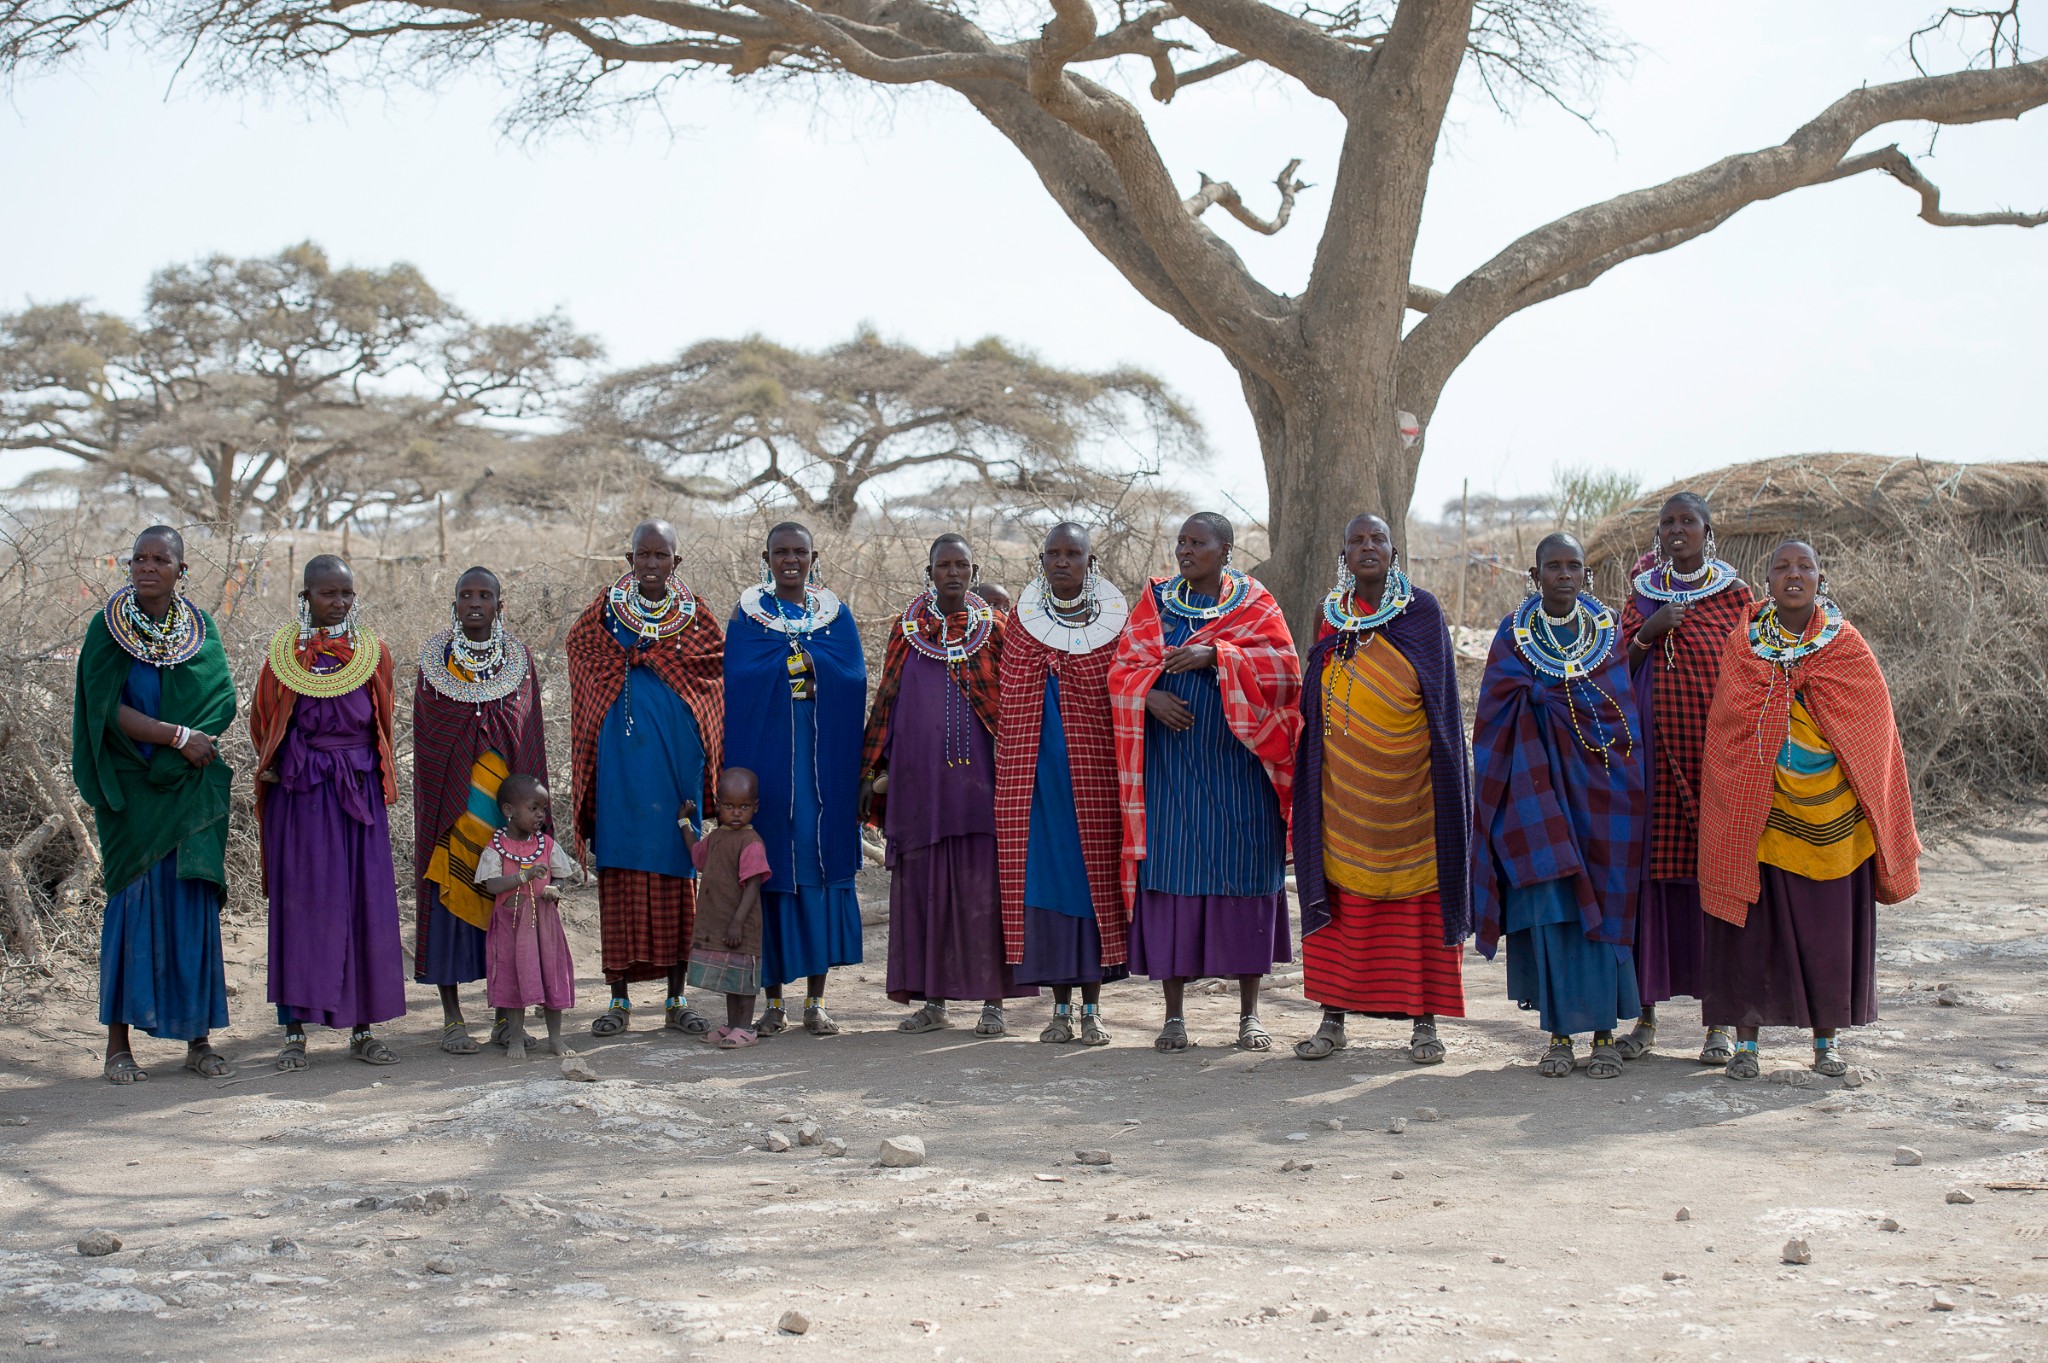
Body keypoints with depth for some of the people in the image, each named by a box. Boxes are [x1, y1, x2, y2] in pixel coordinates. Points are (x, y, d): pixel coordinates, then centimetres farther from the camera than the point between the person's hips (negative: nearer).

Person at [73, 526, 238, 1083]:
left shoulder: (201, 629, 7)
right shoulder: (107, 628, -1)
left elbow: (224, 702, 0)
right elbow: (107, 707, -10)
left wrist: (154, 737, -13)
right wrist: (178, 736, -16)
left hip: (191, 788, 2)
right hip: (132, 788, -2)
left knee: (194, 903, 1)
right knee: (132, 900, -4)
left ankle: (199, 1039, 6)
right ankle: (119, 1044, 0)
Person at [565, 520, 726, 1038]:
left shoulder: (696, 621, 6)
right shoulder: (604, 615, 7)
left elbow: (720, 660, 2)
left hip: (677, 761, 0)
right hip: (620, 761, 0)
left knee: (677, 876, 2)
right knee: (619, 874, -1)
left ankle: (677, 999, 10)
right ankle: (619, 999, 7)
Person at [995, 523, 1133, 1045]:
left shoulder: (1115, 621, 2)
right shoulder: (1019, 621, 8)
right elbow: (1007, 702, 13)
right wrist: (1009, 764, 8)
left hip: (1093, 773, -2)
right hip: (1032, 775, 2)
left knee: (1094, 877, -1)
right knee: (1042, 877, 2)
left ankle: (1092, 1007, 7)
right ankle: (1061, 1007, 9)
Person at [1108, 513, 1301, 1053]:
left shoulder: (1255, 604, 4)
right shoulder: (1155, 602, 9)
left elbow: (1286, 667, -10)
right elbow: (1123, 669, 3)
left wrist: (1215, 655, -19)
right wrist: (1152, 695, -17)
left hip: (1237, 767, -1)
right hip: (1170, 767, 1)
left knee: (1243, 876, 0)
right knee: (1170, 875, -1)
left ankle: (1249, 1014, 10)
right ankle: (1174, 1014, 7)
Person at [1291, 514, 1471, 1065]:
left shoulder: (1421, 611, 1)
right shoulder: (1331, 615, 9)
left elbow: (1442, 700, 1)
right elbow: (1313, 704, 14)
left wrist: (1444, 782, -6)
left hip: (1407, 784, -2)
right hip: (1343, 787, 2)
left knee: (1417, 897, 0)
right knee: (1341, 894, 3)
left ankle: (1424, 1022, 6)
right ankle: (1333, 1018, 9)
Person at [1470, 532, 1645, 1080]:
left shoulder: (1611, 631, 6)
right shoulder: (1514, 636, 3)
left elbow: (1632, 707, 7)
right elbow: (1498, 722, 2)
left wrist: (1633, 783, 1)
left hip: (1606, 786, 1)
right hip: (1541, 783, -1)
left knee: (1604, 904, -1)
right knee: (1552, 905, -4)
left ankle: (1604, 1031, 6)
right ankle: (1560, 1034, 2)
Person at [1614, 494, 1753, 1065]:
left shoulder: (1734, 594, 4)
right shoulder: (1642, 593, 11)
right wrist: (1647, 633, -10)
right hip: (1655, 750, 2)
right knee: (1650, 868, 1)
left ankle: (1720, 1021, 4)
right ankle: (1646, 1012, 10)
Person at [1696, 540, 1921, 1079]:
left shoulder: (1847, 647, 3)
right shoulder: (1741, 645, 2)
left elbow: (1876, 730, 6)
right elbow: (1724, 734, 5)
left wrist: (1881, 820, 3)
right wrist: (1728, 808, 0)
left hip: (1831, 809, 1)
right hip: (1758, 810, -1)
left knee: (1830, 923, 5)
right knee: (1754, 919, 1)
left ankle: (1826, 1037, 19)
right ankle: (1746, 1039, 10)